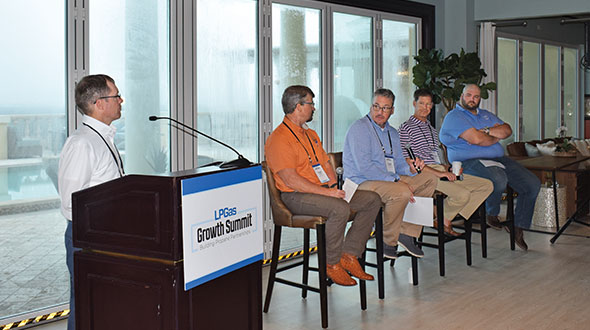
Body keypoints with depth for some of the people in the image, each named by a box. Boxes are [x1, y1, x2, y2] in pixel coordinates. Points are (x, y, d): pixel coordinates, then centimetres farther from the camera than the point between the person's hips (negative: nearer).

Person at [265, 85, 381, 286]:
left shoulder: (311, 134, 19)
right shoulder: (279, 139, -12)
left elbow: (326, 164, 21)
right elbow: (291, 180, -19)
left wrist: (334, 186, -1)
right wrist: (326, 192, -21)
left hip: (323, 191, 9)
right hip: (296, 196, -9)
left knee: (372, 200, -3)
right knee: (340, 208, -35)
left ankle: (349, 255, -3)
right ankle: (331, 264, -15)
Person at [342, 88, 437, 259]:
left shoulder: (392, 133, 18)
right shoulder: (360, 128, -10)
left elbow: (398, 162, 22)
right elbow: (364, 167, -20)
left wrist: (410, 169, -3)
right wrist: (396, 180, -22)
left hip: (390, 180, 9)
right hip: (362, 183, -9)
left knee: (429, 179, -1)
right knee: (402, 192, -33)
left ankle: (406, 232, -5)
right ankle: (388, 241, -12)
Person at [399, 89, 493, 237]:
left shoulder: (431, 128, 24)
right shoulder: (406, 127, -2)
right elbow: (408, 162, -11)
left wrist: (447, 169, 4)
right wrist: (438, 173, -17)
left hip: (441, 171, 9)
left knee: (487, 185, -4)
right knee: (463, 194, -30)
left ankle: (448, 218, -6)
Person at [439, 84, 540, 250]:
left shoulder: (486, 115, 25)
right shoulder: (454, 116, -2)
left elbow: (507, 130, 11)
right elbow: (476, 139, -16)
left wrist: (486, 131, -7)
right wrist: (496, 138, 2)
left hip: (498, 159, 8)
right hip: (470, 161, -8)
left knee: (533, 184, -7)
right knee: (499, 179, -38)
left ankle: (518, 226, 3)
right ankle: (492, 215, -8)